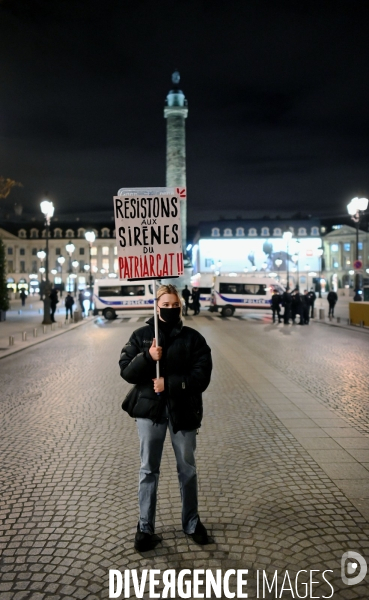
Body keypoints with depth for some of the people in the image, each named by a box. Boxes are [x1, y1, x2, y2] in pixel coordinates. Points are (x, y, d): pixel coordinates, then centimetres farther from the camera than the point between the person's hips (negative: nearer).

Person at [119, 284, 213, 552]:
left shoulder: (193, 338, -4)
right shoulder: (141, 335, 0)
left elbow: (202, 377, -10)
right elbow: (126, 371, -4)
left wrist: (169, 383, -19)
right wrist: (147, 357, -21)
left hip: (183, 410, 0)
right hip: (150, 409, 0)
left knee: (187, 469, 14)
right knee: (149, 470, 9)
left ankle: (191, 522, 33)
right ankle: (145, 527, 24)